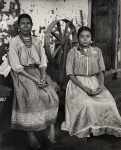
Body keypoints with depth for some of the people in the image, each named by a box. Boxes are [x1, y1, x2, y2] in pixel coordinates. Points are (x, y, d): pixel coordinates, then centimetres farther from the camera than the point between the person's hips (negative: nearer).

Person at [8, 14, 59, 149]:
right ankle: (31, 133, -14)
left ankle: (51, 126, -9)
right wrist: (34, 79, -16)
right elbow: (16, 66, -9)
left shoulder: (37, 41, 11)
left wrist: (43, 77, -12)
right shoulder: (14, 42, -2)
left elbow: (43, 61, 7)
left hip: (38, 72, 4)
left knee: (52, 96, -18)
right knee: (31, 97, -25)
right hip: (22, 74, -4)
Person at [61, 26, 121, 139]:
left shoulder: (97, 51, 7)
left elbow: (100, 71, 8)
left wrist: (101, 84, -12)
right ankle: (83, 131, -7)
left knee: (109, 102, -20)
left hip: (94, 82, 3)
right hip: (77, 83, -3)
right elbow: (70, 74, -6)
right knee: (85, 104, -29)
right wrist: (84, 87, -17)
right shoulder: (73, 52, -2)